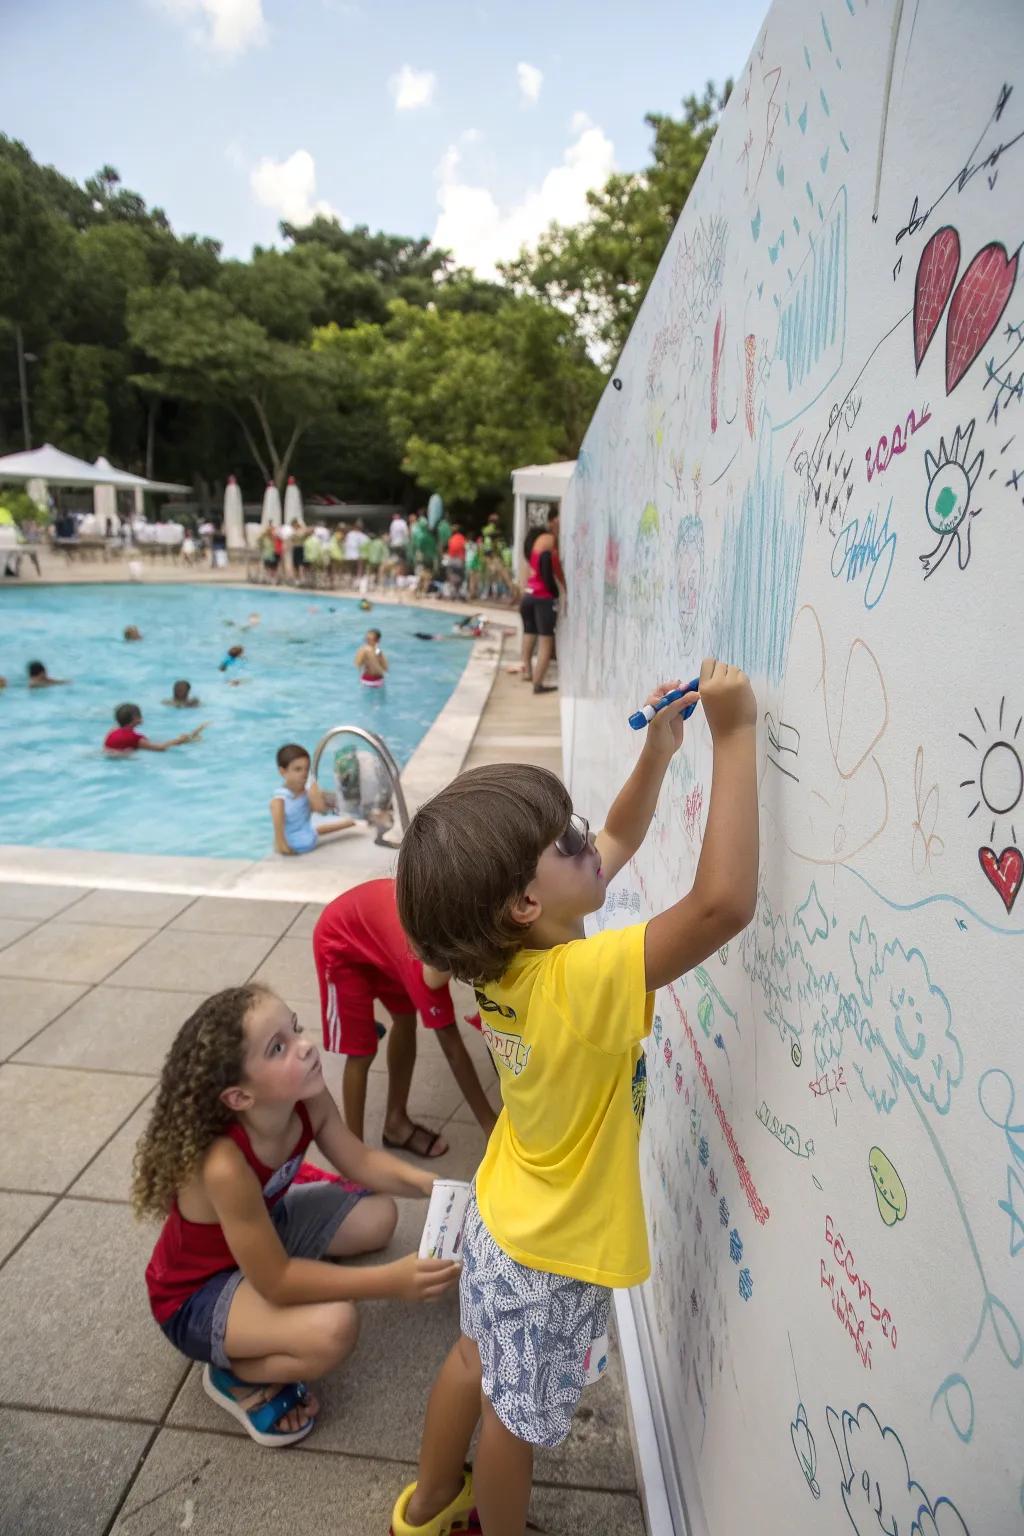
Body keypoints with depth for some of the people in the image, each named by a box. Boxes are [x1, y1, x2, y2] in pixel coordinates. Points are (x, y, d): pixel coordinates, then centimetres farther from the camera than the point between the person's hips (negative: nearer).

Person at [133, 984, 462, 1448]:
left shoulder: (309, 1100, -22)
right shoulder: (225, 1166, -41)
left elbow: (360, 1161, -4)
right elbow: (276, 1281, -32)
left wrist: (429, 1184, -21)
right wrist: (390, 1280, -36)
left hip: (264, 1225, 7)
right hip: (197, 1293, -7)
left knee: (378, 1216, 6)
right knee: (334, 1327, -28)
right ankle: (233, 1375, 1)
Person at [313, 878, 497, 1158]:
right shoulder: (428, 966, -40)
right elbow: (452, 1046, -33)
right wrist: (488, 1123, -27)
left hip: (374, 914, 7)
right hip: (340, 943, -6)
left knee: (406, 1020, 8)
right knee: (361, 1052, -5)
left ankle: (396, 1122, 25)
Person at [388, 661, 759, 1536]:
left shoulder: (510, 951, -14)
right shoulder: (582, 980, -38)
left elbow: (619, 841, -2)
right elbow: (725, 902, -48)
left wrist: (660, 747, -13)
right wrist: (735, 736, -41)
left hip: (503, 1218, 8)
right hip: (554, 1256, -8)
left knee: (476, 1361, 31)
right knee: (519, 1417, 20)